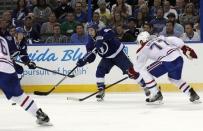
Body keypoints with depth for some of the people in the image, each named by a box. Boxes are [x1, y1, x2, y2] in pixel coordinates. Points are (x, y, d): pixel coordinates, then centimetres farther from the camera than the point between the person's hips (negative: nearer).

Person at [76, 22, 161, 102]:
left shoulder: (103, 32, -21)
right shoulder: (91, 42, -4)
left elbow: (110, 34, -43)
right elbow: (90, 56, -3)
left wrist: (101, 39, -54)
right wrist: (83, 61, -21)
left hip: (118, 54, -6)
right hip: (107, 58, 6)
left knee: (130, 71, -11)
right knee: (99, 71, -14)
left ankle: (145, 87, -3)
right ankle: (101, 91, -3)